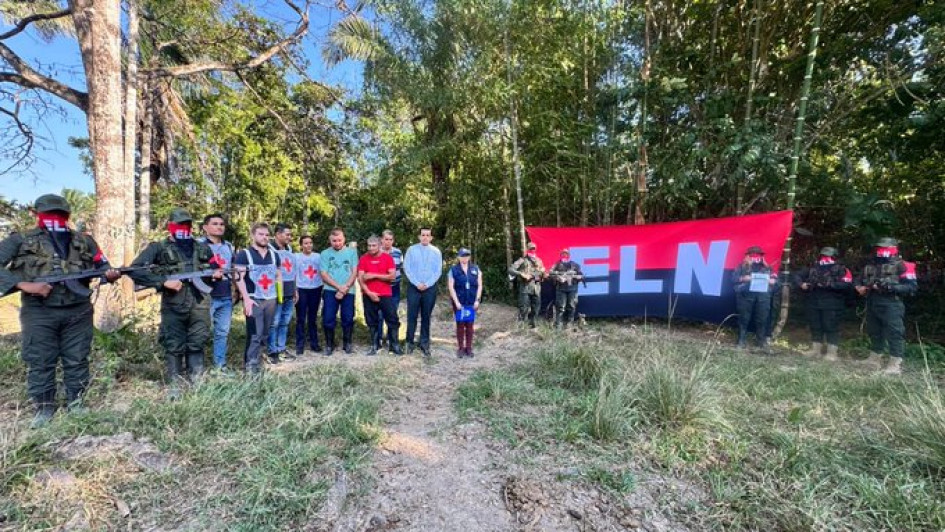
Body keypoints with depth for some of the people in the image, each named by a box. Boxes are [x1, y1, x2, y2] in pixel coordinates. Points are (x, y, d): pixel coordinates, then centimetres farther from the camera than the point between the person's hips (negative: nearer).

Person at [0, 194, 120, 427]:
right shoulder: (20, 240, 4)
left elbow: (102, 266, 15)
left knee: (77, 361, 8)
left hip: (78, 312, 2)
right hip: (39, 313, -1)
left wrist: (110, 275, -9)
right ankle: (44, 408, 21)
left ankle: (76, 403, 21)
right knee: (40, 363, 7)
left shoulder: (84, 241, 11)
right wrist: (24, 285, -16)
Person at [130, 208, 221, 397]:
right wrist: (163, 282, -17)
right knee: (174, 347, 6)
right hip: (173, 306, -2)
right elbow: (135, 270, -8)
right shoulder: (159, 248, 0)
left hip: (200, 305, 3)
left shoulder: (203, 248, 13)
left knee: (197, 345, 8)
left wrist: (217, 274, 1)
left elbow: (214, 269, 26)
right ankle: (175, 385, 19)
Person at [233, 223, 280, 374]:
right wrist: (246, 298, -16)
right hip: (254, 299, -5)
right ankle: (250, 364, 1)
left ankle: (256, 357, 22)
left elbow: (279, 274, 22)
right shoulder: (244, 254, -2)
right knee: (255, 334, -8)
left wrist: (277, 291, 10)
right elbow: (238, 278, -8)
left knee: (265, 333, 10)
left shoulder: (274, 254, 14)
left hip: (271, 299, 5)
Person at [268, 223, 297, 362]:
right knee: (274, 323, 0)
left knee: (285, 323, 13)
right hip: (277, 293, -7)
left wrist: (295, 290, 19)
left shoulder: (289, 249, 15)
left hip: (289, 294, 7)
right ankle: (273, 352, 10)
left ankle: (281, 349, 23)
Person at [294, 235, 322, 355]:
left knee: (313, 318, 12)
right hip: (301, 290, -2)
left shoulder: (318, 256, 5)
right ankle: (300, 345, 9)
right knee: (301, 319, 1)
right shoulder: (296, 257, -2)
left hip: (316, 290, 2)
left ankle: (314, 342, 20)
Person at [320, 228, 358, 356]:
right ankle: (329, 344, 17)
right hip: (330, 291, 0)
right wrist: (339, 287, -13)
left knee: (348, 319, 5)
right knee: (328, 319, 1)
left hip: (348, 291, 0)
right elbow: (324, 275, -2)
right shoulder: (325, 254, 4)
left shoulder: (352, 252, 4)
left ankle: (347, 343, 22)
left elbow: (354, 272, -1)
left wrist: (344, 288, -11)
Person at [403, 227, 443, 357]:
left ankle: (424, 344, 15)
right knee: (412, 316, 1)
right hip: (414, 287, -1)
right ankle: (410, 342, 14)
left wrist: (427, 284, -10)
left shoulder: (436, 252, 5)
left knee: (426, 317, 7)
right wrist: (417, 283, -12)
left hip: (430, 288, 1)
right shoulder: (411, 249, 3)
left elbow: (438, 271, 1)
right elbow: (406, 268, -3)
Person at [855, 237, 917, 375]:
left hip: (891, 306, -6)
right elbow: (859, 281, 25)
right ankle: (874, 359, 26)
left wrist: (891, 287, -20)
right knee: (874, 333, 15)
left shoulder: (901, 266, -3)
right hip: (872, 305, 6)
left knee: (894, 335, -4)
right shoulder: (869, 266, 14)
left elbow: (912, 286, -9)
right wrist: (860, 287, 3)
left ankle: (895, 365, 0)